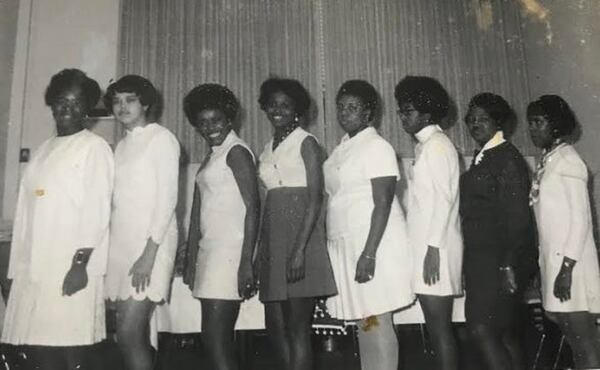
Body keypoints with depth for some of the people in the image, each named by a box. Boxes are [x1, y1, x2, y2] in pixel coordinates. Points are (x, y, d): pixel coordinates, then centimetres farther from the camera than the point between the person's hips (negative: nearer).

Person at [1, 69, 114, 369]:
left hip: (71, 266, -6)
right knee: (34, 345, 8)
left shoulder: (95, 147, -2)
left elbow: (97, 209, -11)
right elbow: (26, 212, 17)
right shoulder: (43, 150, 18)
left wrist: (80, 263, -17)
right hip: (34, 266, 7)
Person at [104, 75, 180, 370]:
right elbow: (119, 200, 16)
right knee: (134, 333, 9)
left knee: (129, 333, -11)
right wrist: (108, 246, 7)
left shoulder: (161, 138, -3)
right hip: (121, 242, 7)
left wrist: (149, 253, -16)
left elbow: (168, 197, -10)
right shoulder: (122, 145, 18)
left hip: (151, 242, -7)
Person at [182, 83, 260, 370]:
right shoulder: (212, 156, 19)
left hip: (230, 250, -8)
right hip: (209, 250, 9)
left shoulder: (236, 151, -6)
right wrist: (191, 257, 16)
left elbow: (253, 207, -14)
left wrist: (246, 262, -20)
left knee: (216, 340, -8)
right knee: (220, 342, 12)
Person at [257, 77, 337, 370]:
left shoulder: (306, 142, -1)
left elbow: (315, 198, -10)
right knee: (274, 325, 10)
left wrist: (300, 248, -19)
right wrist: (260, 247, 10)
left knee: (298, 326, -3)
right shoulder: (267, 150, 18)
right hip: (272, 236, 7)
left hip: (300, 232, -7)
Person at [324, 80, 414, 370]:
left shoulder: (377, 147, -8)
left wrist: (369, 253, -21)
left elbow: (383, 204, -15)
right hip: (347, 246, 7)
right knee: (363, 323, 11)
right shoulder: (341, 149, 15)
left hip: (374, 245, -7)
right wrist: (332, 248, 10)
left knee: (377, 322, -2)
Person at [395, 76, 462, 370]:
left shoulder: (436, 144, -7)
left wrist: (433, 247, -18)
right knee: (436, 325, 12)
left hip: (435, 247, -9)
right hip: (424, 243, 9)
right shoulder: (425, 145, 17)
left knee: (439, 325, -3)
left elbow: (443, 199, -15)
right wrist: (426, 247, 13)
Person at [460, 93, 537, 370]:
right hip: (482, 258, 8)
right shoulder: (482, 158, 14)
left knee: (481, 328, -11)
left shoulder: (508, 159, -10)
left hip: (501, 260, -8)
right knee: (505, 332, 14)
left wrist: (509, 265, -20)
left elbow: (517, 215, -16)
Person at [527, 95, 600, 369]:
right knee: (571, 334, 13)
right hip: (553, 259, 8)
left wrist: (567, 267, -19)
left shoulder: (568, 160, -9)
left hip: (571, 260, -8)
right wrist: (548, 265, 13)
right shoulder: (546, 161, 12)